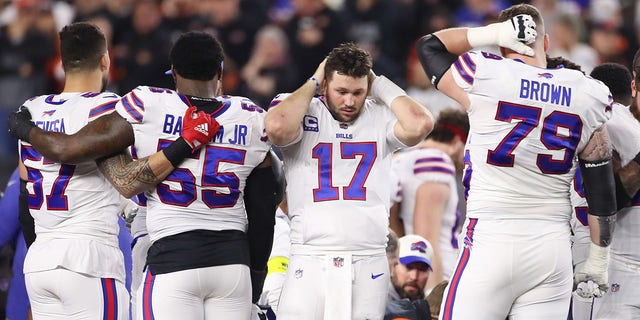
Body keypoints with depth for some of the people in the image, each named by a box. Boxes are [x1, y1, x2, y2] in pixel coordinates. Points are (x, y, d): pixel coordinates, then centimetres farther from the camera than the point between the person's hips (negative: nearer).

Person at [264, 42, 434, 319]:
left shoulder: (380, 118, 7)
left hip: (368, 263, 2)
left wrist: (380, 84, 0)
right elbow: (277, 128, -20)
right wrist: (312, 84, -4)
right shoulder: (300, 112, 3)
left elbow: (420, 125, -12)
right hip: (310, 262, -2)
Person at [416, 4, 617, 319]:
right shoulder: (587, 97, 4)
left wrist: (489, 33, 4)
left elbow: (429, 45, 14)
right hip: (553, 251, 3)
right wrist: (598, 259, 17)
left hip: (490, 245, -3)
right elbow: (601, 191, 8)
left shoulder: (483, 78, -6)